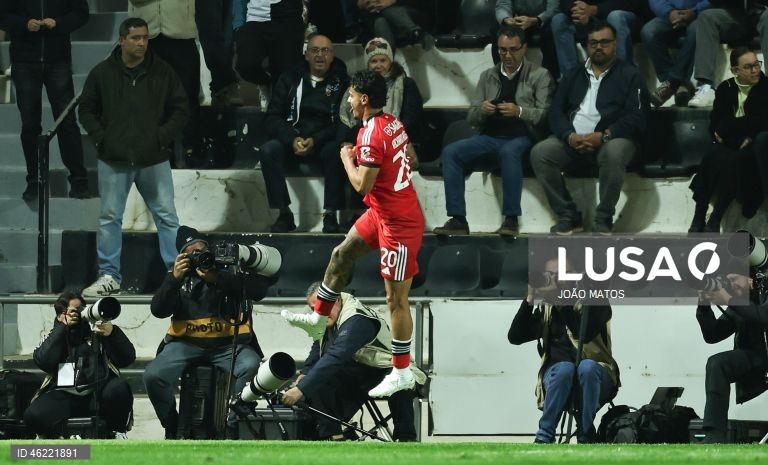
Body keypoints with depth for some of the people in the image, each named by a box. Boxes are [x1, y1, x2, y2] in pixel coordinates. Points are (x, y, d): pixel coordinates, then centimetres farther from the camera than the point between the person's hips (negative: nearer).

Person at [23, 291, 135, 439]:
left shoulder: (96, 330, 18)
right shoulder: (55, 336, 20)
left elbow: (128, 359, 7)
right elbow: (44, 362, -2)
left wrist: (112, 333, -10)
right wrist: (63, 327, 1)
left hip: (97, 393, 0)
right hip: (64, 395, 0)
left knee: (119, 388, -33)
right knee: (33, 416, -29)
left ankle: (118, 433, -7)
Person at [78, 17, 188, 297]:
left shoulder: (163, 73, 1)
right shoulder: (103, 73, 0)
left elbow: (180, 109, 6)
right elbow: (87, 109, 9)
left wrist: (163, 136, -6)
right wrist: (100, 137, -4)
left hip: (154, 159, 0)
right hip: (114, 160, 0)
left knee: (166, 216, 1)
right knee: (110, 217, 4)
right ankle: (109, 276, 11)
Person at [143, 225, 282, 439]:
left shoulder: (228, 266, 8)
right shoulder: (178, 274, 14)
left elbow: (259, 289, -11)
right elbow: (158, 310, 1)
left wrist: (218, 279, -20)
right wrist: (174, 278, -13)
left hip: (228, 343, -1)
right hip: (187, 343, 2)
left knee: (251, 368, -33)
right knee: (153, 375, -24)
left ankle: (232, 427, -20)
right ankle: (172, 427, -2)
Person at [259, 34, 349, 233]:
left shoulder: (341, 82, 6)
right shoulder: (290, 80, 11)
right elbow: (272, 118, 3)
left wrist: (316, 141, -19)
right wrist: (292, 139, -15)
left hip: (324, 143, -2)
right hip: (292, 141, 2)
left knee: (335, 150, -36)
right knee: (268, 150, -28)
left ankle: (330, 215, -31)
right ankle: (284, 214, -27)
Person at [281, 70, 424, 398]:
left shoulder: (371, 135, -24)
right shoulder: (393, 124, 5)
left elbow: (362, 185, -24)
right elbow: (409, 161, 18)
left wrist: (348, 159, -5)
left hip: (398, 222, -10)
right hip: (383, 211, 10)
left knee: (396, 297, -3)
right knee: (341, 254, 24)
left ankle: (403, 372, 4)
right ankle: (319, 319, 41)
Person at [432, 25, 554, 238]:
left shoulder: (539, 75, 7)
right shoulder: (488, 76, 20)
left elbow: (546, 115, -3)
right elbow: (471, 118, 16)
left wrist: (519, 112, -20)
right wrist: (481, 111, -7)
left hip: (521, 137, -4)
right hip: (490, 136, 4)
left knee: (509, 152, -40)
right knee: (450, 152, -20)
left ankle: (511, 218, -35)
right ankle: (458, 219, -22)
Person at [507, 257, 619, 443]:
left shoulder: (594, 302, -2)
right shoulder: (545, 309, 10)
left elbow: (585, 335, -20)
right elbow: (515, 337, 1)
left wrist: (562, 300, -20)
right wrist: (529, 300, -7)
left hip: (593, 375, -1)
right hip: (557, 377, 1)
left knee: (587, 366, -36)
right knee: (564, 368, -34)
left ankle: (585, 436, -30)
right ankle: (545, 435, -33)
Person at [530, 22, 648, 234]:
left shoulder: (629, 75, 7)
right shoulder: (574, 76, 20)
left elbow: (636, 117, -4)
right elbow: (556, 111, 10)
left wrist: (604, 136, -18)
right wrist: (569, 136, -12)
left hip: (612, 138, -4)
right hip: (573, 139, 4)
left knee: (613, 153, -39)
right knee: (540, 153, -23)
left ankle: (604, 218, -23)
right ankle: (567, 215, -16)